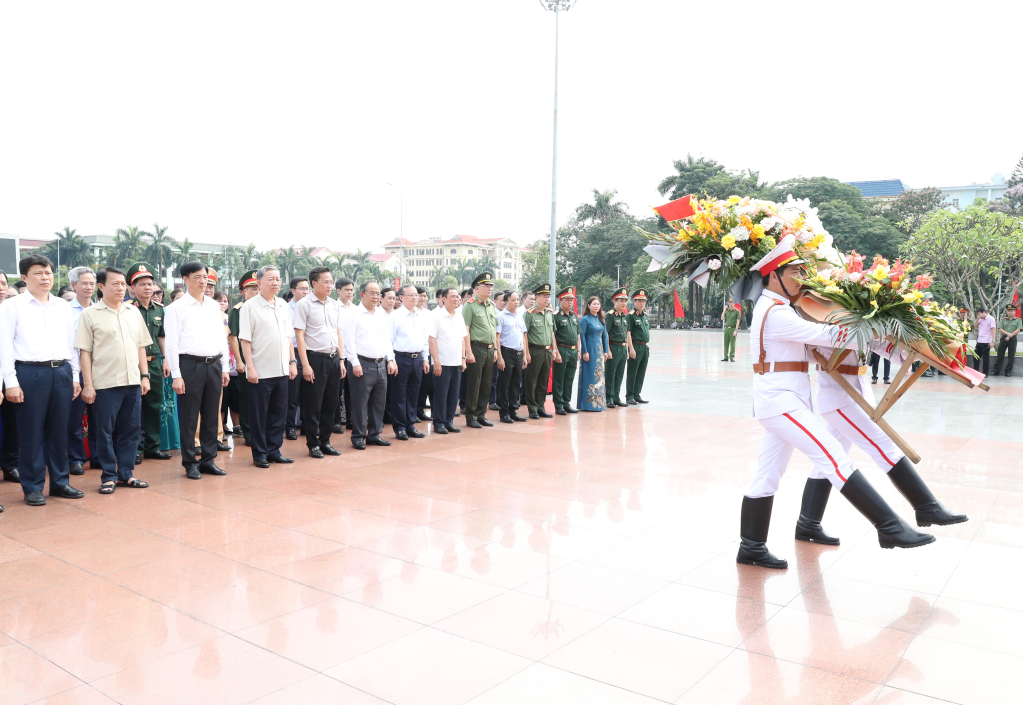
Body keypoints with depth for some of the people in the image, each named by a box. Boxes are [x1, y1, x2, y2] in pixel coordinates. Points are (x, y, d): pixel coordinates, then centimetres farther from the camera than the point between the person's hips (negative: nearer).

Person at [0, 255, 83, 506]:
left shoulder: (63, 306, 12)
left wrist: (75, 376, 11)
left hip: (62, 372, 4)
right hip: (30, 373, -4)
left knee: (59, 430, 10)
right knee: (31, 432, 3)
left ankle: (59, 482, 20)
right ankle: (32, 487, 13)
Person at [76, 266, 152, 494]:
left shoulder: (134, 312, 11)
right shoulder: (90, 314, -2)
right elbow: (85, 351, -4)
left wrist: (144, 376, 8)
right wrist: (87, 384, -8)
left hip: (133, 381, 4)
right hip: (105, 383, -4)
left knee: (130, 430, 9)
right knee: (104, 432, 3)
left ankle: (126, 474, 19)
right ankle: (108, 476, 14)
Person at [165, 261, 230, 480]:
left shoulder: (214, 306, 12)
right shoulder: (176, 308, -3)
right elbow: (171, 344, -6)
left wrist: (225, 368, 11)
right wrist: (176, 375, -11)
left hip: (214, 365, 5)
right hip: (190, 365, -5)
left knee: (211, 415, 10)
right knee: (189, 418, 3)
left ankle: (208, 459, 21)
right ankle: (190, 463, 14)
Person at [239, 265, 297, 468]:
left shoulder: (284, 305, 11)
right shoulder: (250, 306, -7)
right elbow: (245, 339, -10)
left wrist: (293, 362, 9)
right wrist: (250, 367, -14)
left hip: (282, 370, 6)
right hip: (261, 371, -6)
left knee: (279, 413, 11)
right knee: (259, 415, 4)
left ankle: (274, 451, 22)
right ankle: (259, 454, 14)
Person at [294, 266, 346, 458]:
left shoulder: (335, 305, 12)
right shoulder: (304, 304, -6)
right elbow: (299, 335, -10)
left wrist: (341, 360, 10)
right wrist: (305, 364, -15)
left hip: (333, 359, 6)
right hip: (315, 358, -6)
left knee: (330, 403, 11)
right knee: (313, 405, 2)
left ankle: (325, 441, 23)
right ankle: (313, 444, 14)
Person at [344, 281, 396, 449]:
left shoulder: (383, 315, 15)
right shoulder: (354, 314, -5)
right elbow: (349, 341, -9)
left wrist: (390, 360, 8)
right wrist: (355, 363, -14)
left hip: (381, 364, 6)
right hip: (363, 364, -6)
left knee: (378, 402, 11)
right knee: (360, 403, -2)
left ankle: (374, 435, 21)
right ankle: (358, 437, 7)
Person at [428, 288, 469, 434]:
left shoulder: (459, 317, 12)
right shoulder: (436, 316, -8)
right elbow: (431, 339, -12)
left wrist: (463, 358, 11)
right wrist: (436, 361, -15)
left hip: (457, 363, 6)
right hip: (442, 363, -6)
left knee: (453, 394, 9)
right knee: (441, 394, 0)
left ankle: (449, 421, 18)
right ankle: (439, 423, 9)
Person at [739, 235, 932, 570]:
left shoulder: (774, 307, 17)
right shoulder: (775, 313, -15)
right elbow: (824, 335, -17)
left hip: (781, 400, 11)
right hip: (780, 400, -11)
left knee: (767, 474, 10)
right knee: (834, 459, -11)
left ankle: (751, 547, 16)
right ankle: (890, 527, -8)